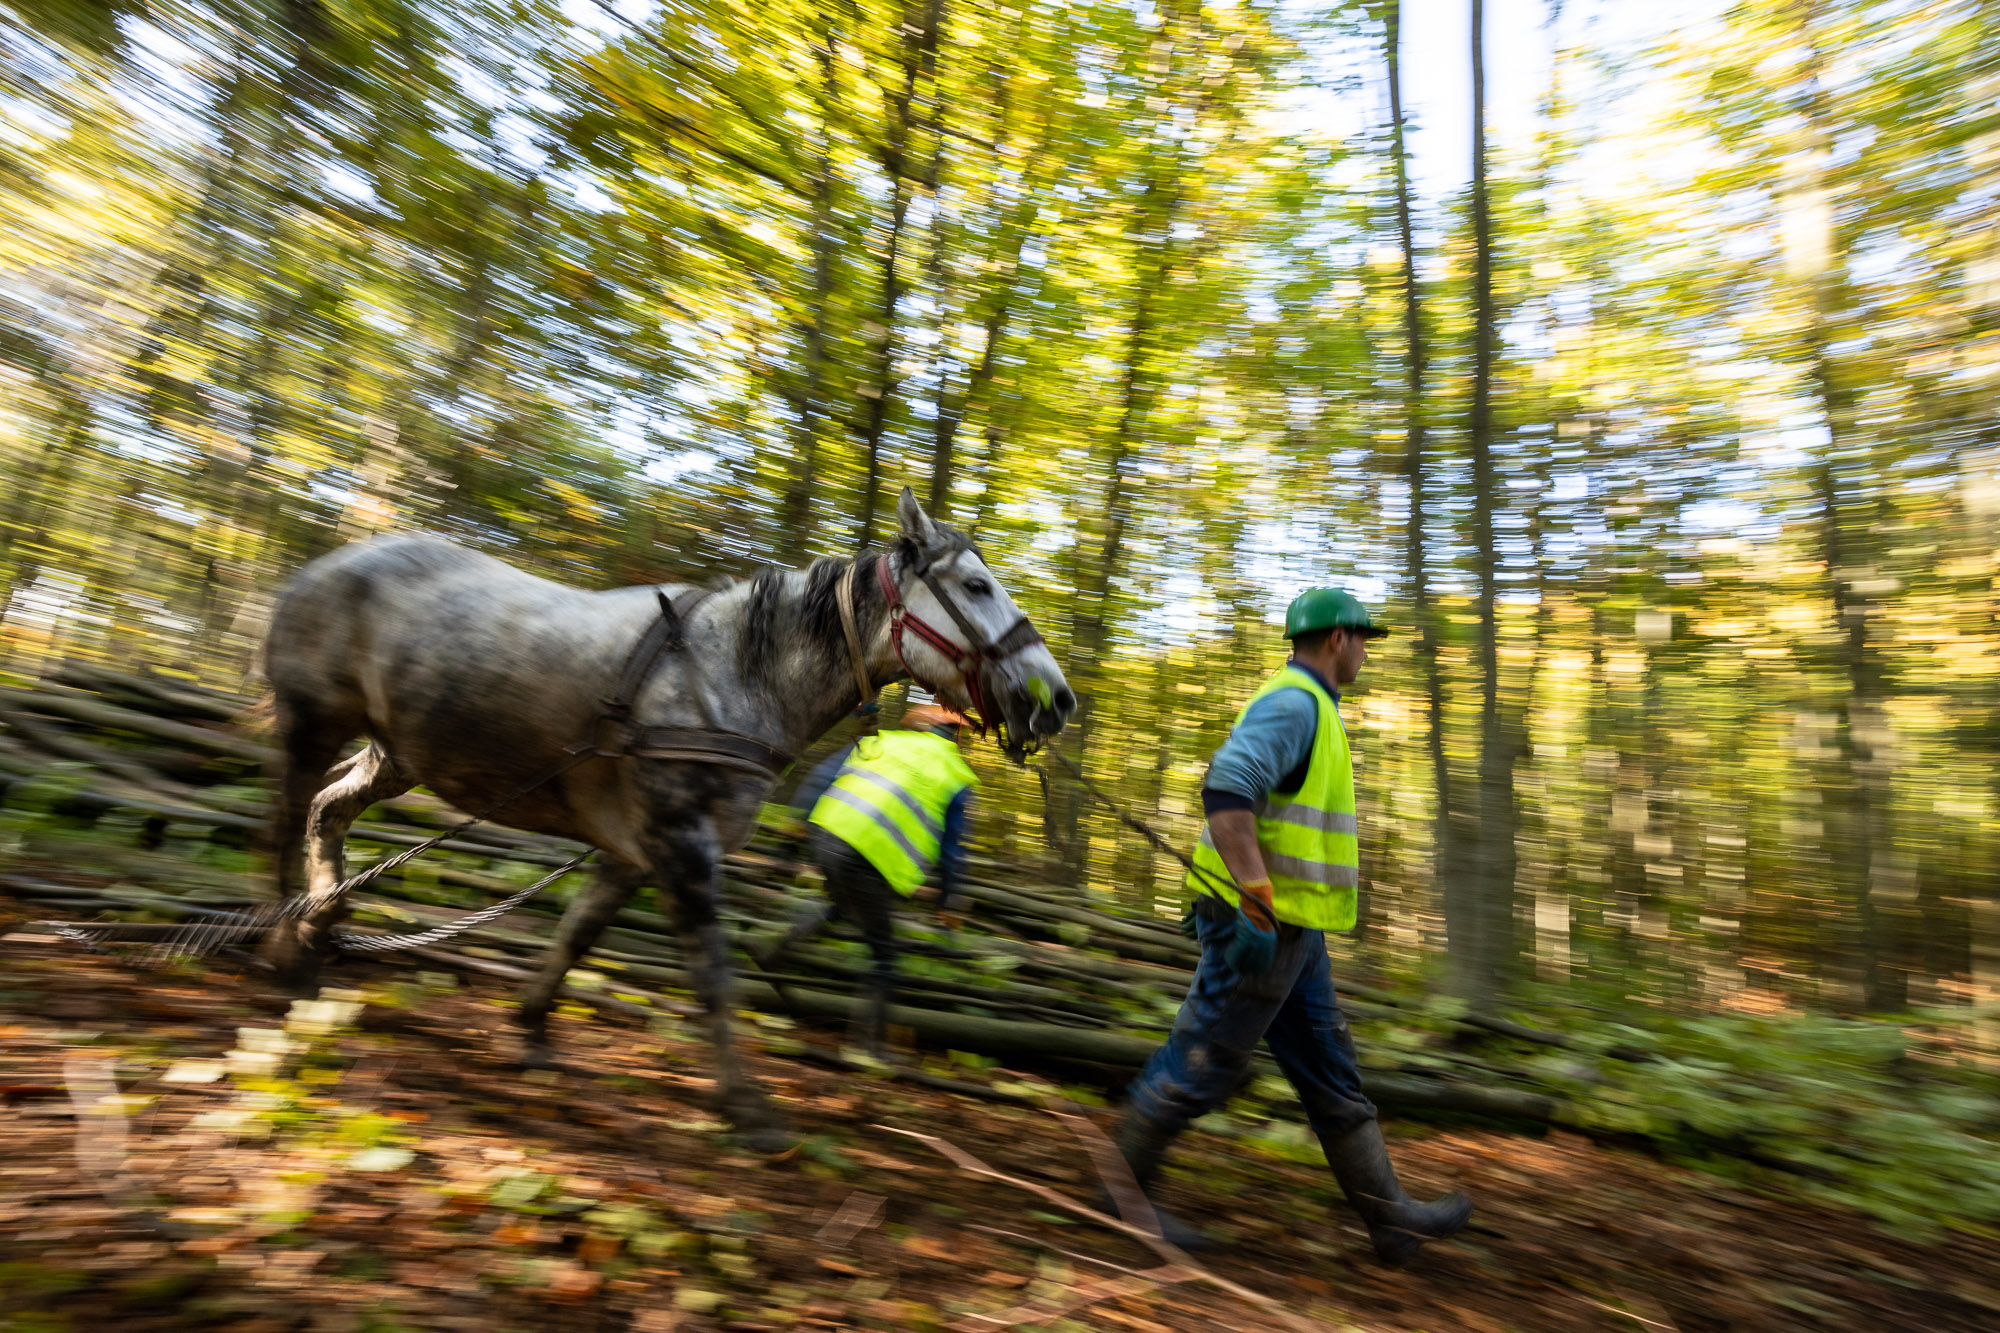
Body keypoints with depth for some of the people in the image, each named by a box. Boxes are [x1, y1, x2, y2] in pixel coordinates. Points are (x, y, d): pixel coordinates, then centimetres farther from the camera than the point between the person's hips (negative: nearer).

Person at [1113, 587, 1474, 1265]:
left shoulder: (1302, 708, 18)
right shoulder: (1293, 702, -15)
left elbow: (1239, 802, 25)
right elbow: (1225, 794, -29)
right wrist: (1257, 902, -30)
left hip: (1289, 931, 11)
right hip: (1265, 927, -11)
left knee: (1330, 1072, 15)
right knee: (1201, 1067, 1)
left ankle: (1390, 1216, 26)